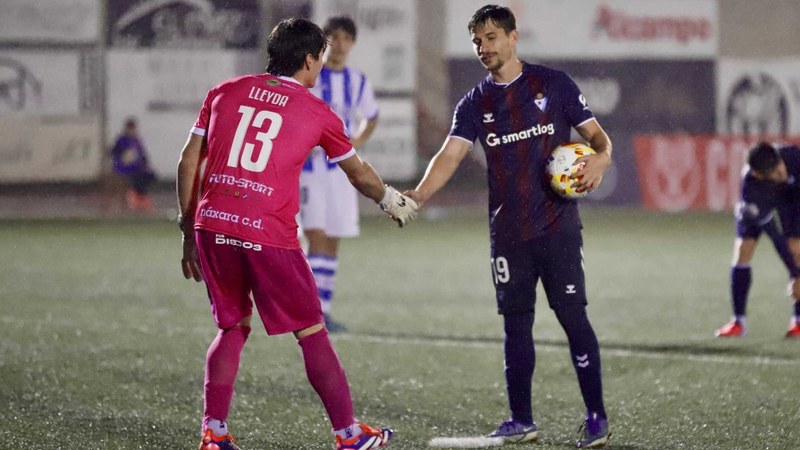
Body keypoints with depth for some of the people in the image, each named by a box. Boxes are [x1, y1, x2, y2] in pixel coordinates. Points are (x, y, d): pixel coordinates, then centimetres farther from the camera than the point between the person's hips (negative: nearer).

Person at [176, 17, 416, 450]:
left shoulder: (224, 93, 13)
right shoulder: (317, 113, 7)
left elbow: (188, 163, 12)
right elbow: (359, 174, 22)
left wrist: (189, 231, 19)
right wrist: (392, 200, 42)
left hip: (211, 225, 4)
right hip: (268, 235, -4)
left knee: (232, 327, 19)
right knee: (311, 333, 8)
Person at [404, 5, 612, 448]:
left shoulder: (553, 84, 1)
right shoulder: (475, 104, 7)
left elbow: (596, 134, 5)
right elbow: (450, 155, -6)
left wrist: (600, 157, -19)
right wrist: (417, 196, -23)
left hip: (557, 224, -3)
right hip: (507, 230, 3)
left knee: (573, 317, -6)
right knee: (515, 324, 7)